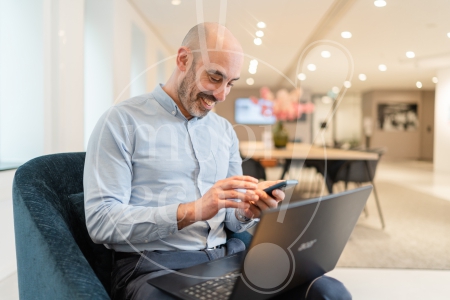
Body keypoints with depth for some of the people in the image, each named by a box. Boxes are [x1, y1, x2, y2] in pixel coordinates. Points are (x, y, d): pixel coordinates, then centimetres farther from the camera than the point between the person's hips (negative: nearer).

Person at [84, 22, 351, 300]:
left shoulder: (225, 130, 14)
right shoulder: (122, 122, -4)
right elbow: (101, 221, -12)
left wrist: (246, 212, -8)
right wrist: (192, 211, -22)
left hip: (226, 255, 6)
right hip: (155, 266, -5)